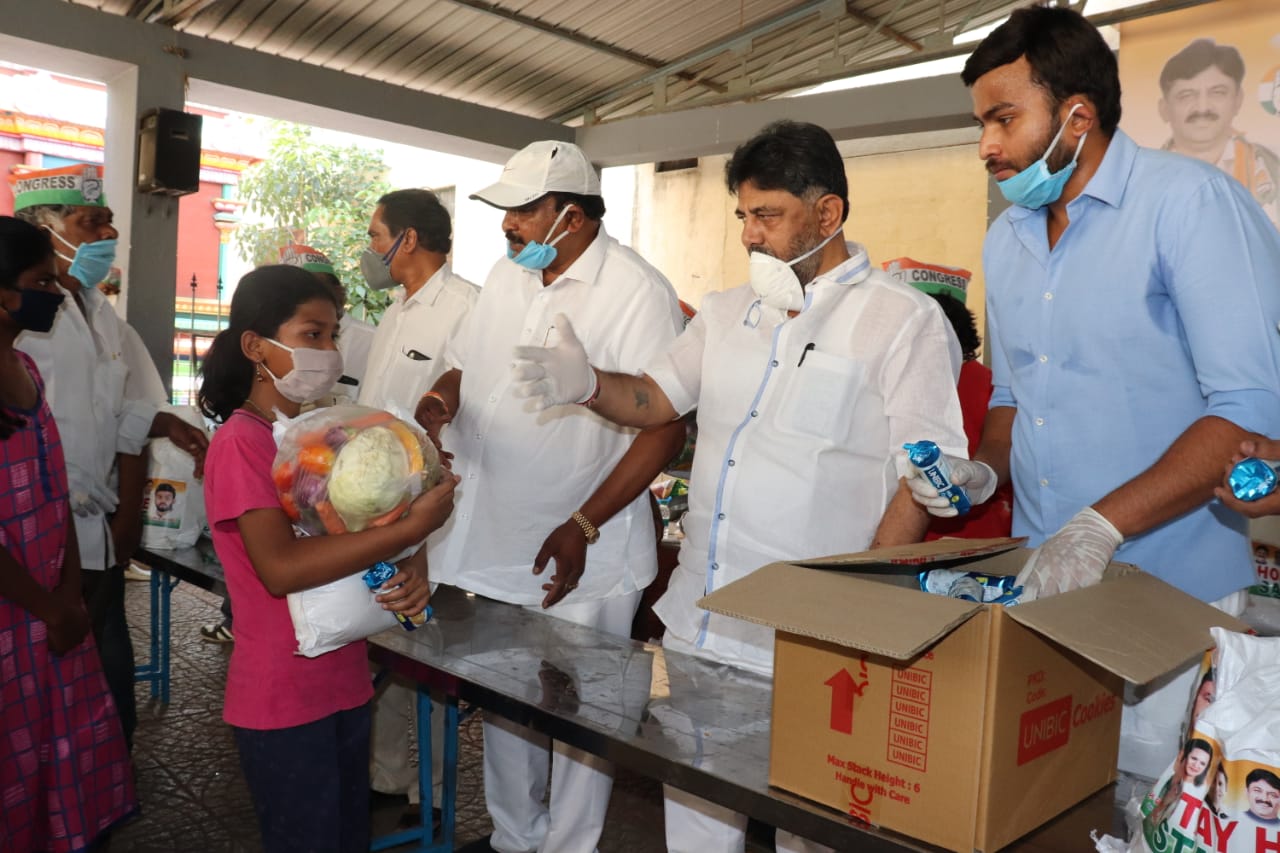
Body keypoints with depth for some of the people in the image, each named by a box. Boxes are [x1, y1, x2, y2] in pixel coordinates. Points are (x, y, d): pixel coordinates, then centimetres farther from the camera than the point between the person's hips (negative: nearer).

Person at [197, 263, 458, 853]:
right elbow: (280, 567, -28)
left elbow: (359, 530, 9)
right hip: (283, 702, -7)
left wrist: (413, 567, -13)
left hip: (344, 683, 7)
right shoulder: (241, 443, -16)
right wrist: (412, 528, -29)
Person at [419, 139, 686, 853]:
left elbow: (666, 428, -18)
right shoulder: (507, 274, 8)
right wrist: (444, 397, -6)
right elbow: (465, 365, 19)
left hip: (581, 558, -7)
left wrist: (582, 528, -22)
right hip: (496, 539, 7)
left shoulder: (637, 290, -15)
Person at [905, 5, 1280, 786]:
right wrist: (985, 471, 0)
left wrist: (1100, 526, -25)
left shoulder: (1192, 202, -13)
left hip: (1169, 599, -6)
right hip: (1038, 584, 6)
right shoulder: (1007, 239, 9)